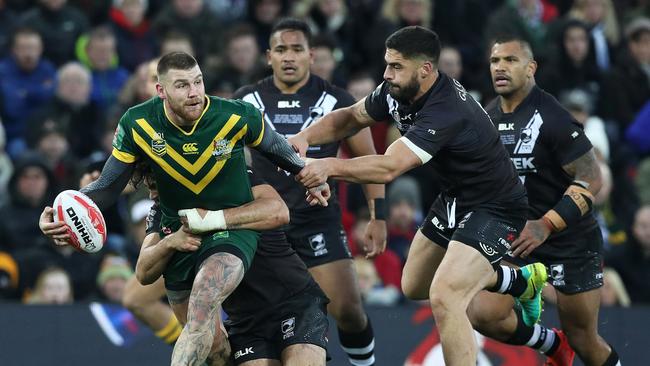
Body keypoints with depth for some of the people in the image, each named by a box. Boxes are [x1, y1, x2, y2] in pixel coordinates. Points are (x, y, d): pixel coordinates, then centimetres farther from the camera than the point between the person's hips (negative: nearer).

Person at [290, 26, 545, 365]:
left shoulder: (446, 112, -35)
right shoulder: (396, 91, -9)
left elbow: (388, 168, -43)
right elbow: (350, 118, 6)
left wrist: (329, 166, -46)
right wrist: (305, 137, -12)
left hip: (495, 209, -10)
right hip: (455, 198, 10)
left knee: (444, 296, -26)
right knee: (414, 287, 22)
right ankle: (521, 280, 39)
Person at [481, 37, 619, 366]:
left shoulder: (551, 118, -19)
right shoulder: (489, 116, 2)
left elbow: (591, 178, -22)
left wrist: (547, 225, -29)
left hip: (572, 240, -6)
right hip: (519, 234, 6)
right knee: (485, 314, -11)